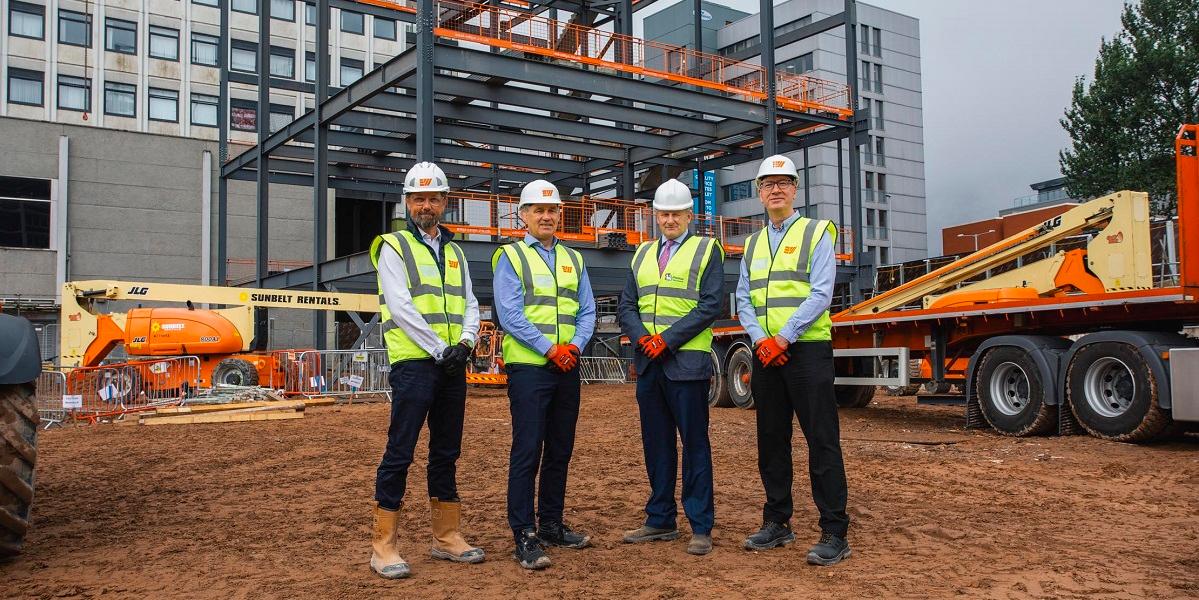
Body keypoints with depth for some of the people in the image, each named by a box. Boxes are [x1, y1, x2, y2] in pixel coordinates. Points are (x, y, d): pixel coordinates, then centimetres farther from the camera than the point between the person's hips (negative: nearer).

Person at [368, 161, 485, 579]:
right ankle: (383, 545, 1)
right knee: (399, 453, -5)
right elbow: (400, 307, -11)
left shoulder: (455, 252, 18)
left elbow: (469, 304, 13)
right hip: (413, 362, -6)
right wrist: (440, 349, -15)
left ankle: (446, 536, 20)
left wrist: (464, 343, -6)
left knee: (447, 451, 11)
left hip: (453, 364, 6)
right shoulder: (394, 247, 0)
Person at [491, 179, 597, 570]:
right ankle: (524, 537, -2)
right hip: (528, 366, -6)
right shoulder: (510, 257, -1)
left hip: (568, 368, 6)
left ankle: (551, 525, 22)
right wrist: (550, 349, -15)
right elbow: (510, 314, -10)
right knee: (528, 451, -7)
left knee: (560, 450, 11)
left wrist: (575, 346, -7)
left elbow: (587, 311, 11)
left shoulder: (573, 259, 16)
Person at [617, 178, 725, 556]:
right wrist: (643, 338, -7)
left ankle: (701, 528, 5)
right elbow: (626, 306, 12)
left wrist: (668, 339, -15)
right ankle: (660, 520, 21)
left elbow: (710, 306, -9)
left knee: (695, 444, -1)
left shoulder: (706, 250, 1)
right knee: (656, 444, 11)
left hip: (687, 362, -5)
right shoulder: (642, 254, 17)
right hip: (648, 364, 5)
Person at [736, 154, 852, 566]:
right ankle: (777, 523, 23)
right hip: (765, 354, 6)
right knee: (771, 440, 11)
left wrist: (782, 338, -15)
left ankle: (834, 533, -1)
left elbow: (820, 295, -10)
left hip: (807, 349, -6)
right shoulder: (753, 244, 17)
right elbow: (743, 301, 11)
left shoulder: (816, 233, 1)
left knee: (822, 441, -6)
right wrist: (760, 339, -7)